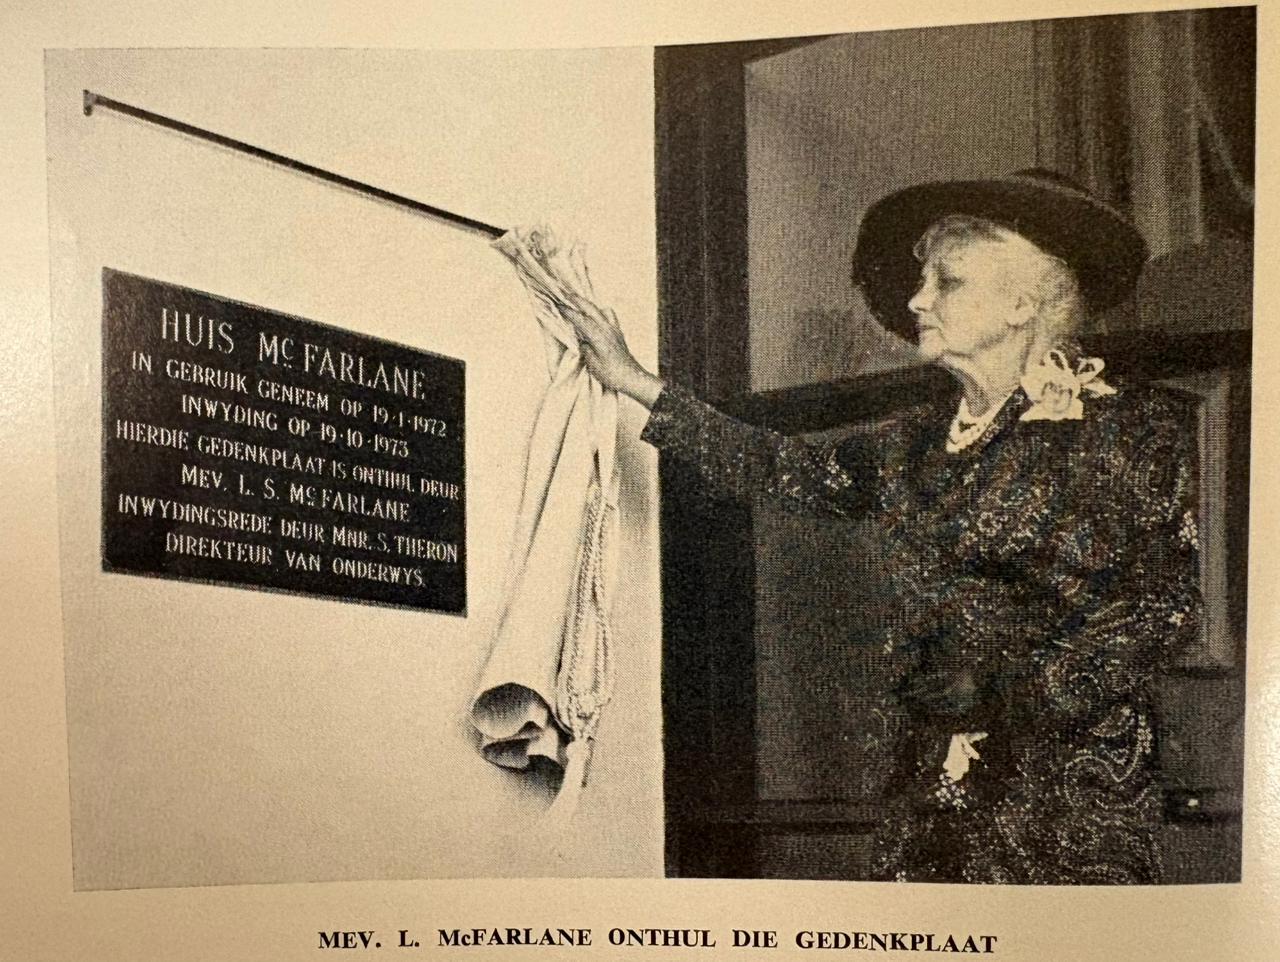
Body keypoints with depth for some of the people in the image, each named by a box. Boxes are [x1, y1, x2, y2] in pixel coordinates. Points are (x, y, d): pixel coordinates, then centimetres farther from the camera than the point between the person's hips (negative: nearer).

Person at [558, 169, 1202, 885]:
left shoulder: (1137, 425, -5)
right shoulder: (918, 442, 11)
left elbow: (1170, 604, -8)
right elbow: (796, 472, 9)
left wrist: (1017, 702, -15)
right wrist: (635, 382, 10)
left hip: (1070, 786, -4)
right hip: (930, 782, 5)